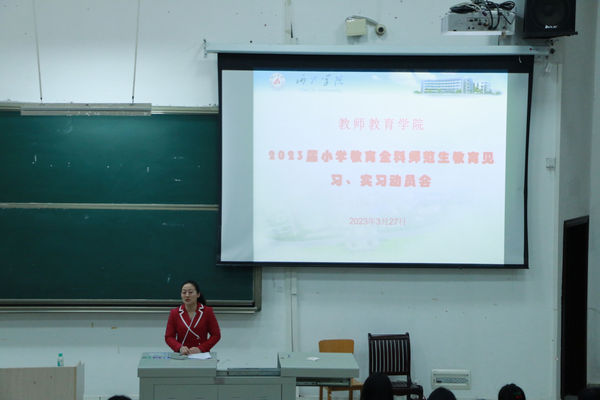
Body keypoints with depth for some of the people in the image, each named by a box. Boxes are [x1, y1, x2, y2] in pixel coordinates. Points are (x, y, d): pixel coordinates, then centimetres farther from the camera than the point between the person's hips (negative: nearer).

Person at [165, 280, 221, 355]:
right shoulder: (174, 313, 8)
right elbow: (169, 337, 6)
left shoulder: (207, 311, 5)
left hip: (201, 355, -1)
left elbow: (216, 335, 4)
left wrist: (200, 349, -9)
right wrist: (180, 348, -13)